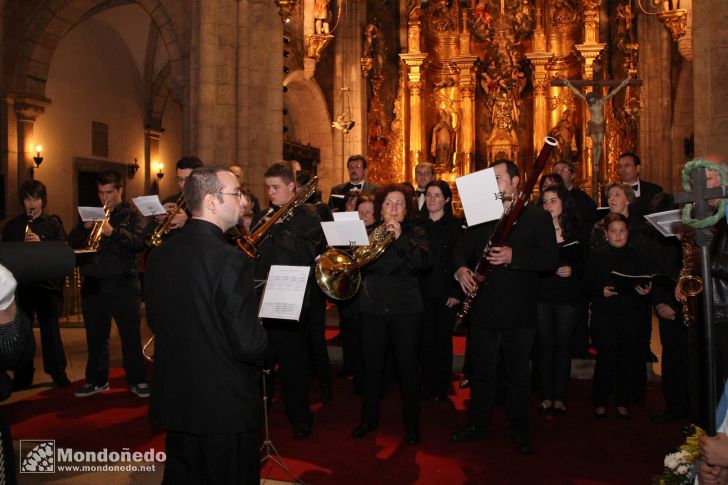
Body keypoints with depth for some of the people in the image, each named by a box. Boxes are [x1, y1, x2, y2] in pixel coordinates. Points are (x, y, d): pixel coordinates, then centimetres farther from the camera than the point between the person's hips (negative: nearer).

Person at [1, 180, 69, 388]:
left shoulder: (53, 223, 4)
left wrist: (41, 243, -19)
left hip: (48, 282, -2)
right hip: (21, 283, 2)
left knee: (50, 328, 2)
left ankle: (58, 372, 13)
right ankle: (22, 376, 17)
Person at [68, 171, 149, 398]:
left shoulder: (132, 213, 2)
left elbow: (139, 242, -13)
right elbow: (72, 243, 7)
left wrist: (113, 231, -25)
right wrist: (85, 226, -10)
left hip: (123, 283, -4)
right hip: (93, 283, 4)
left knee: (131, 334, 1)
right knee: (96, 336, 11)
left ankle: (137, 380, 11)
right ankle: (97, 380, 24)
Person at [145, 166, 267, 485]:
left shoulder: (159, 256, -1)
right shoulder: (230, 260, -23)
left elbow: (155, 320, 11)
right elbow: (248, 344, -23)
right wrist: (265, 352, -2)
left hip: (173, 400, 7)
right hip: (225, 407, -6)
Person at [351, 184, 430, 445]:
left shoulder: (415, 233, 3)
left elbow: (423, 262, -15)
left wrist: (400, 237, -24)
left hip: (405, 309, -2)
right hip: (372, 308, 2)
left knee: (408, 367, 3)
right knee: (372, 366, 10)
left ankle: (412, 423, 20)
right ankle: (369, 419, 27)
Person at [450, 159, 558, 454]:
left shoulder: (537, 217, -2)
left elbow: (551, 258, -11)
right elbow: (462, 249, 15)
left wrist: (514, 257, -24)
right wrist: (461, 268, -7)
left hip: (519, 312, -3)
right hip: (483, 308, 3)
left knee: (518, 374, 9)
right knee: (481, 371, 14)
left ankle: (518, 429, 26)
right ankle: (477, 422, 30)